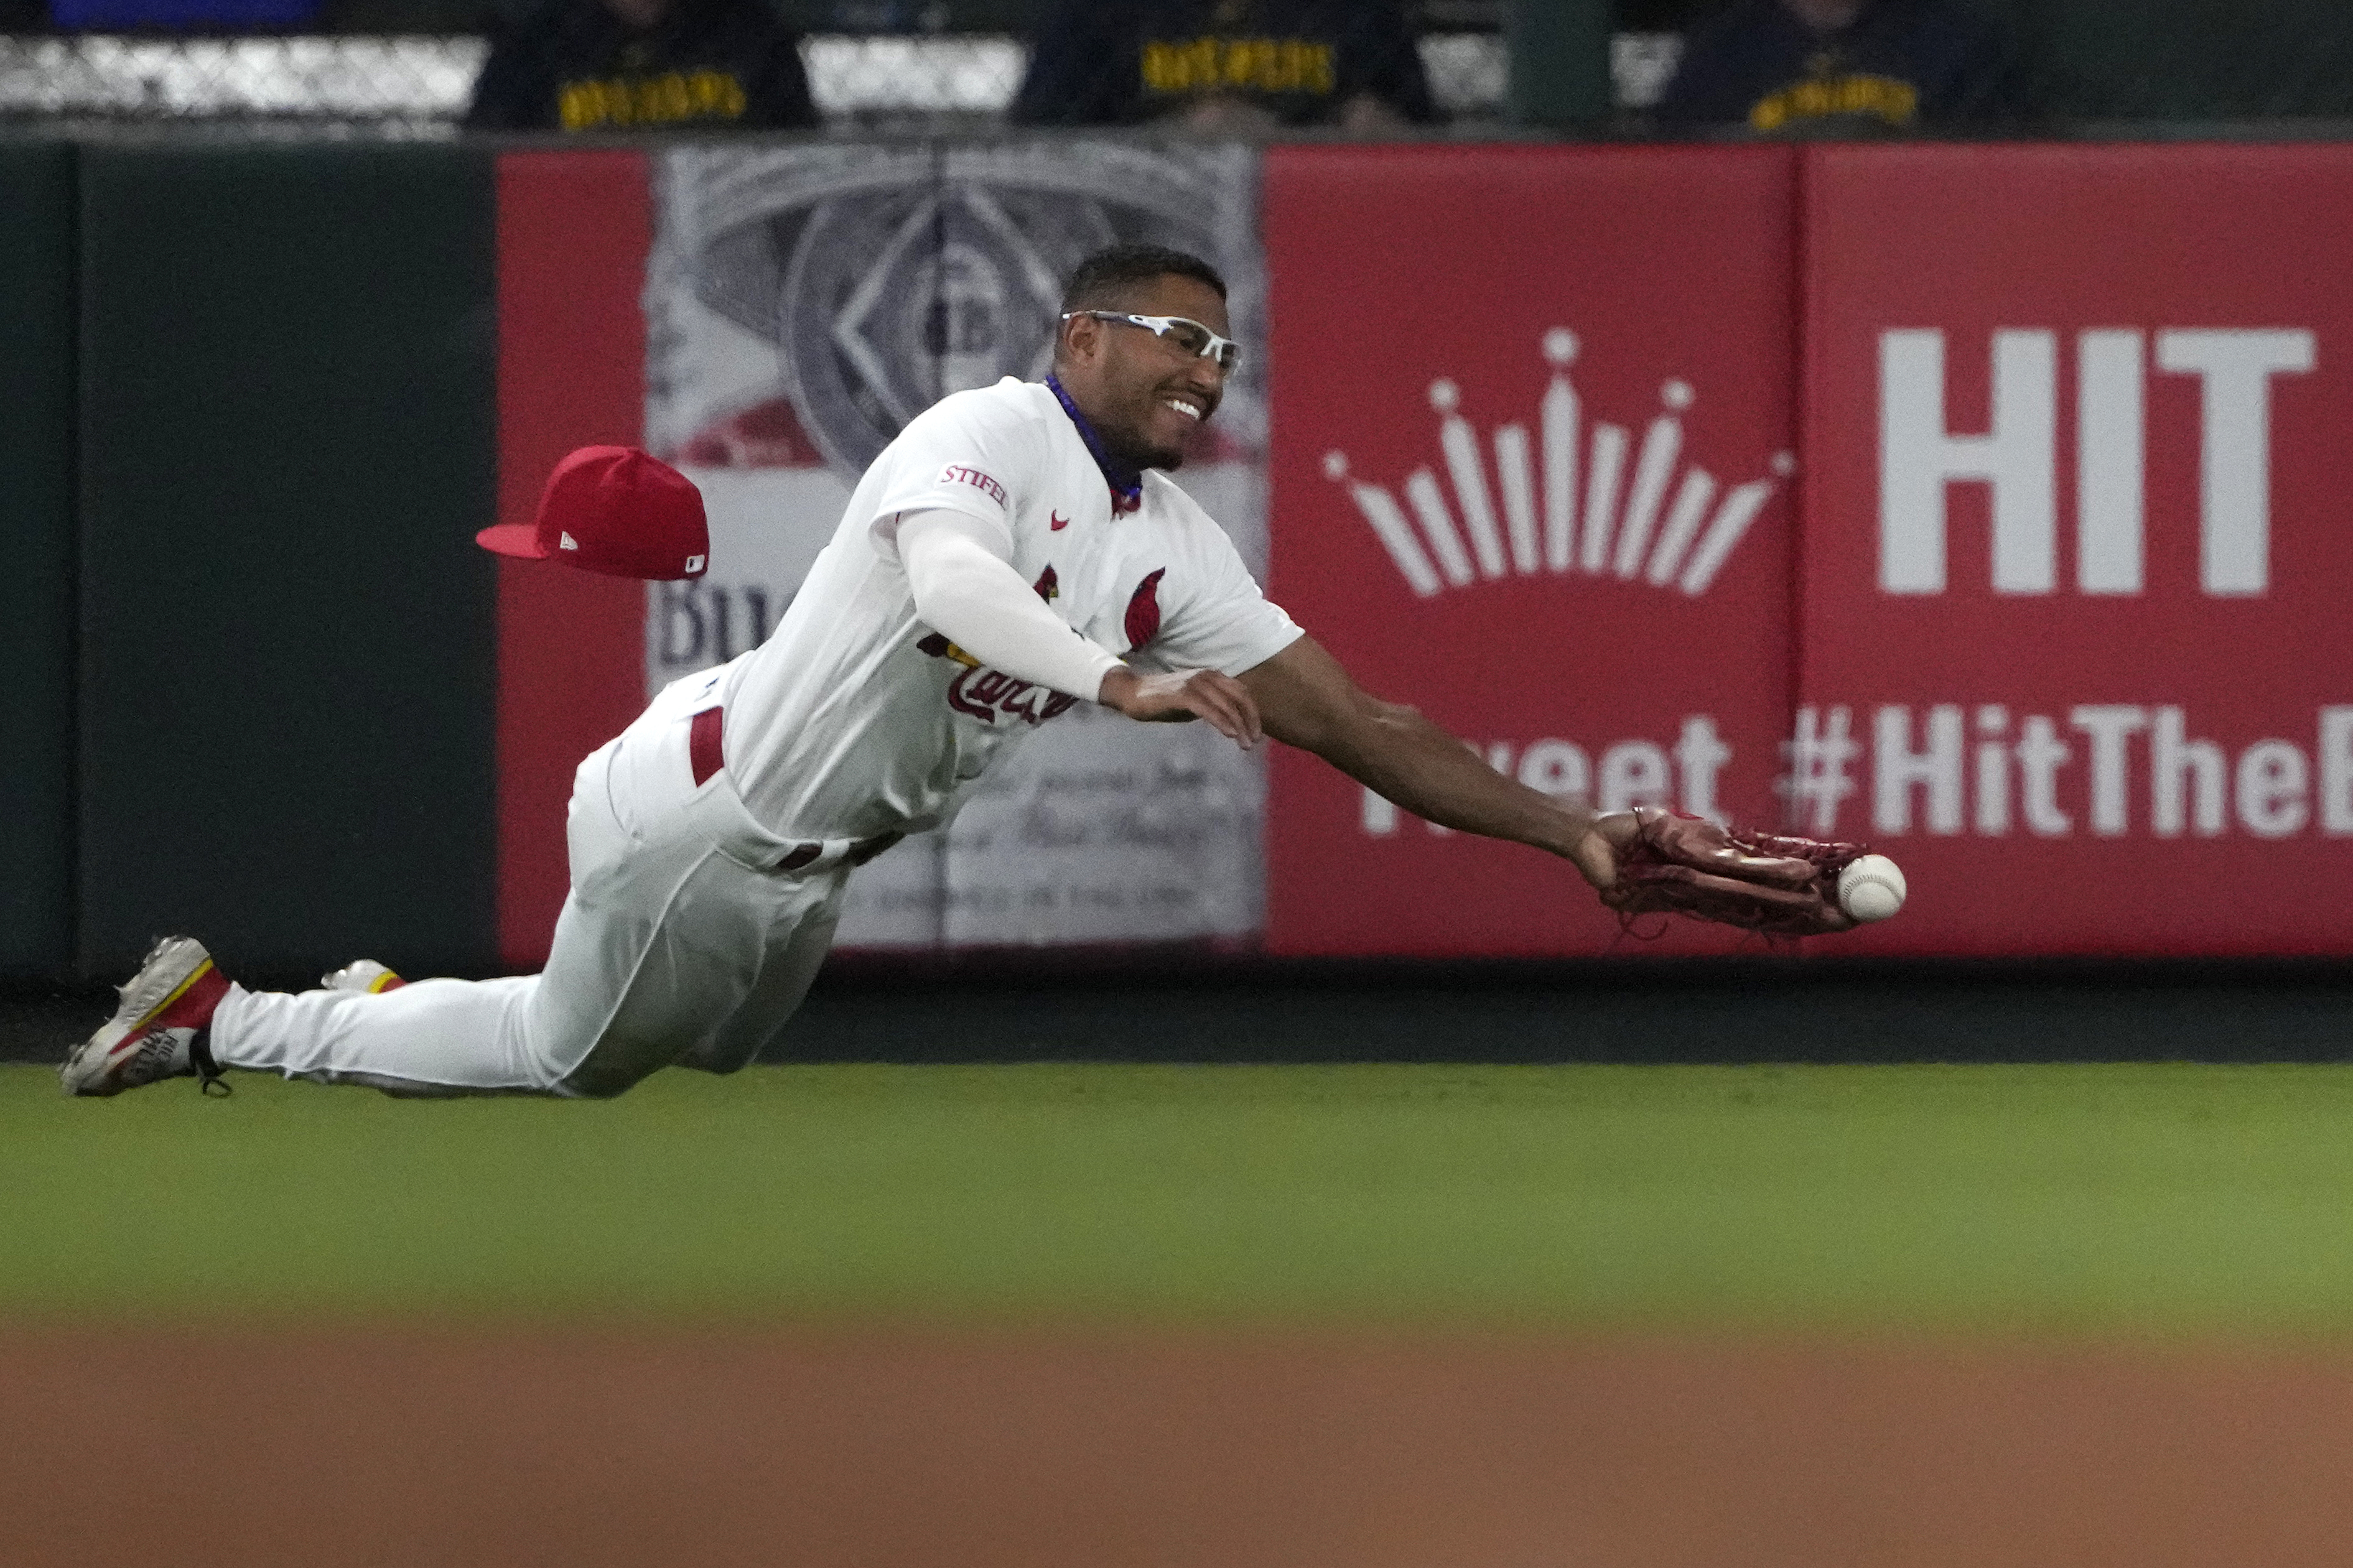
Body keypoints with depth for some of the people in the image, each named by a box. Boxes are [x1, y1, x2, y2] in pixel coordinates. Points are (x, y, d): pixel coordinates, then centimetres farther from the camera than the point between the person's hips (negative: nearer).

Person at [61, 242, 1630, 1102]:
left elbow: (1341, 716, -3)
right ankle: (228, 1019, 21)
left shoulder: (1174, 547, 2)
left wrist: (1566, 828, -12)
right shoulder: (989, 437, -20)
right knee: (572, 1055, 7)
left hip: (806, 882, 8)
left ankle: (379, 1012, 38)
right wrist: (1116, 680, -57)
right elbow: (950, 578, -42)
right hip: (704, 821, -8)